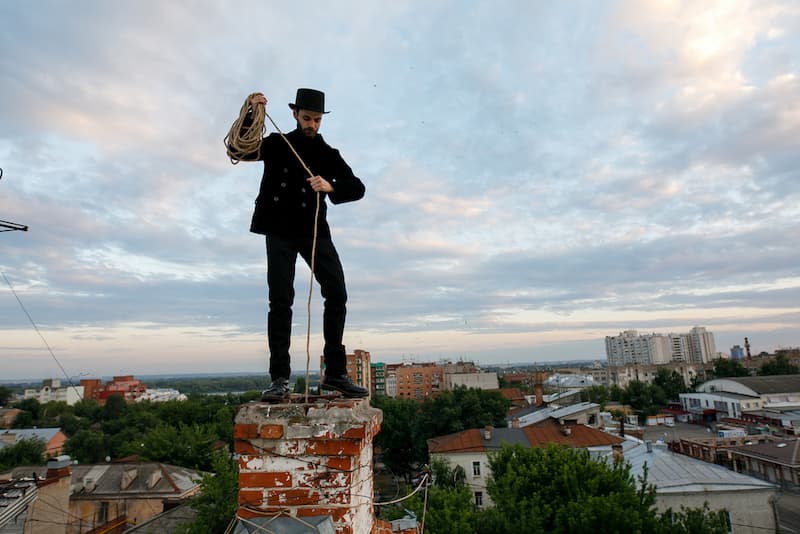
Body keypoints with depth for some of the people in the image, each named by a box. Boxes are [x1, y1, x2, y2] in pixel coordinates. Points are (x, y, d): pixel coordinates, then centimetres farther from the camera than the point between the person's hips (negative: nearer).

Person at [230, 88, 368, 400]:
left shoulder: (328, 154, 12)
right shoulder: (277, 144, 10)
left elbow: (357, 187, 1)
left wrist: (331, 187, -19)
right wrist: (251, 114, -12)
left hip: (314, 230, 2)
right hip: (280, 231, -2)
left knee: (337, 294, -8)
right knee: (281, 300, -8)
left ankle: (335, 373, 0)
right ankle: (280, 378, -4)